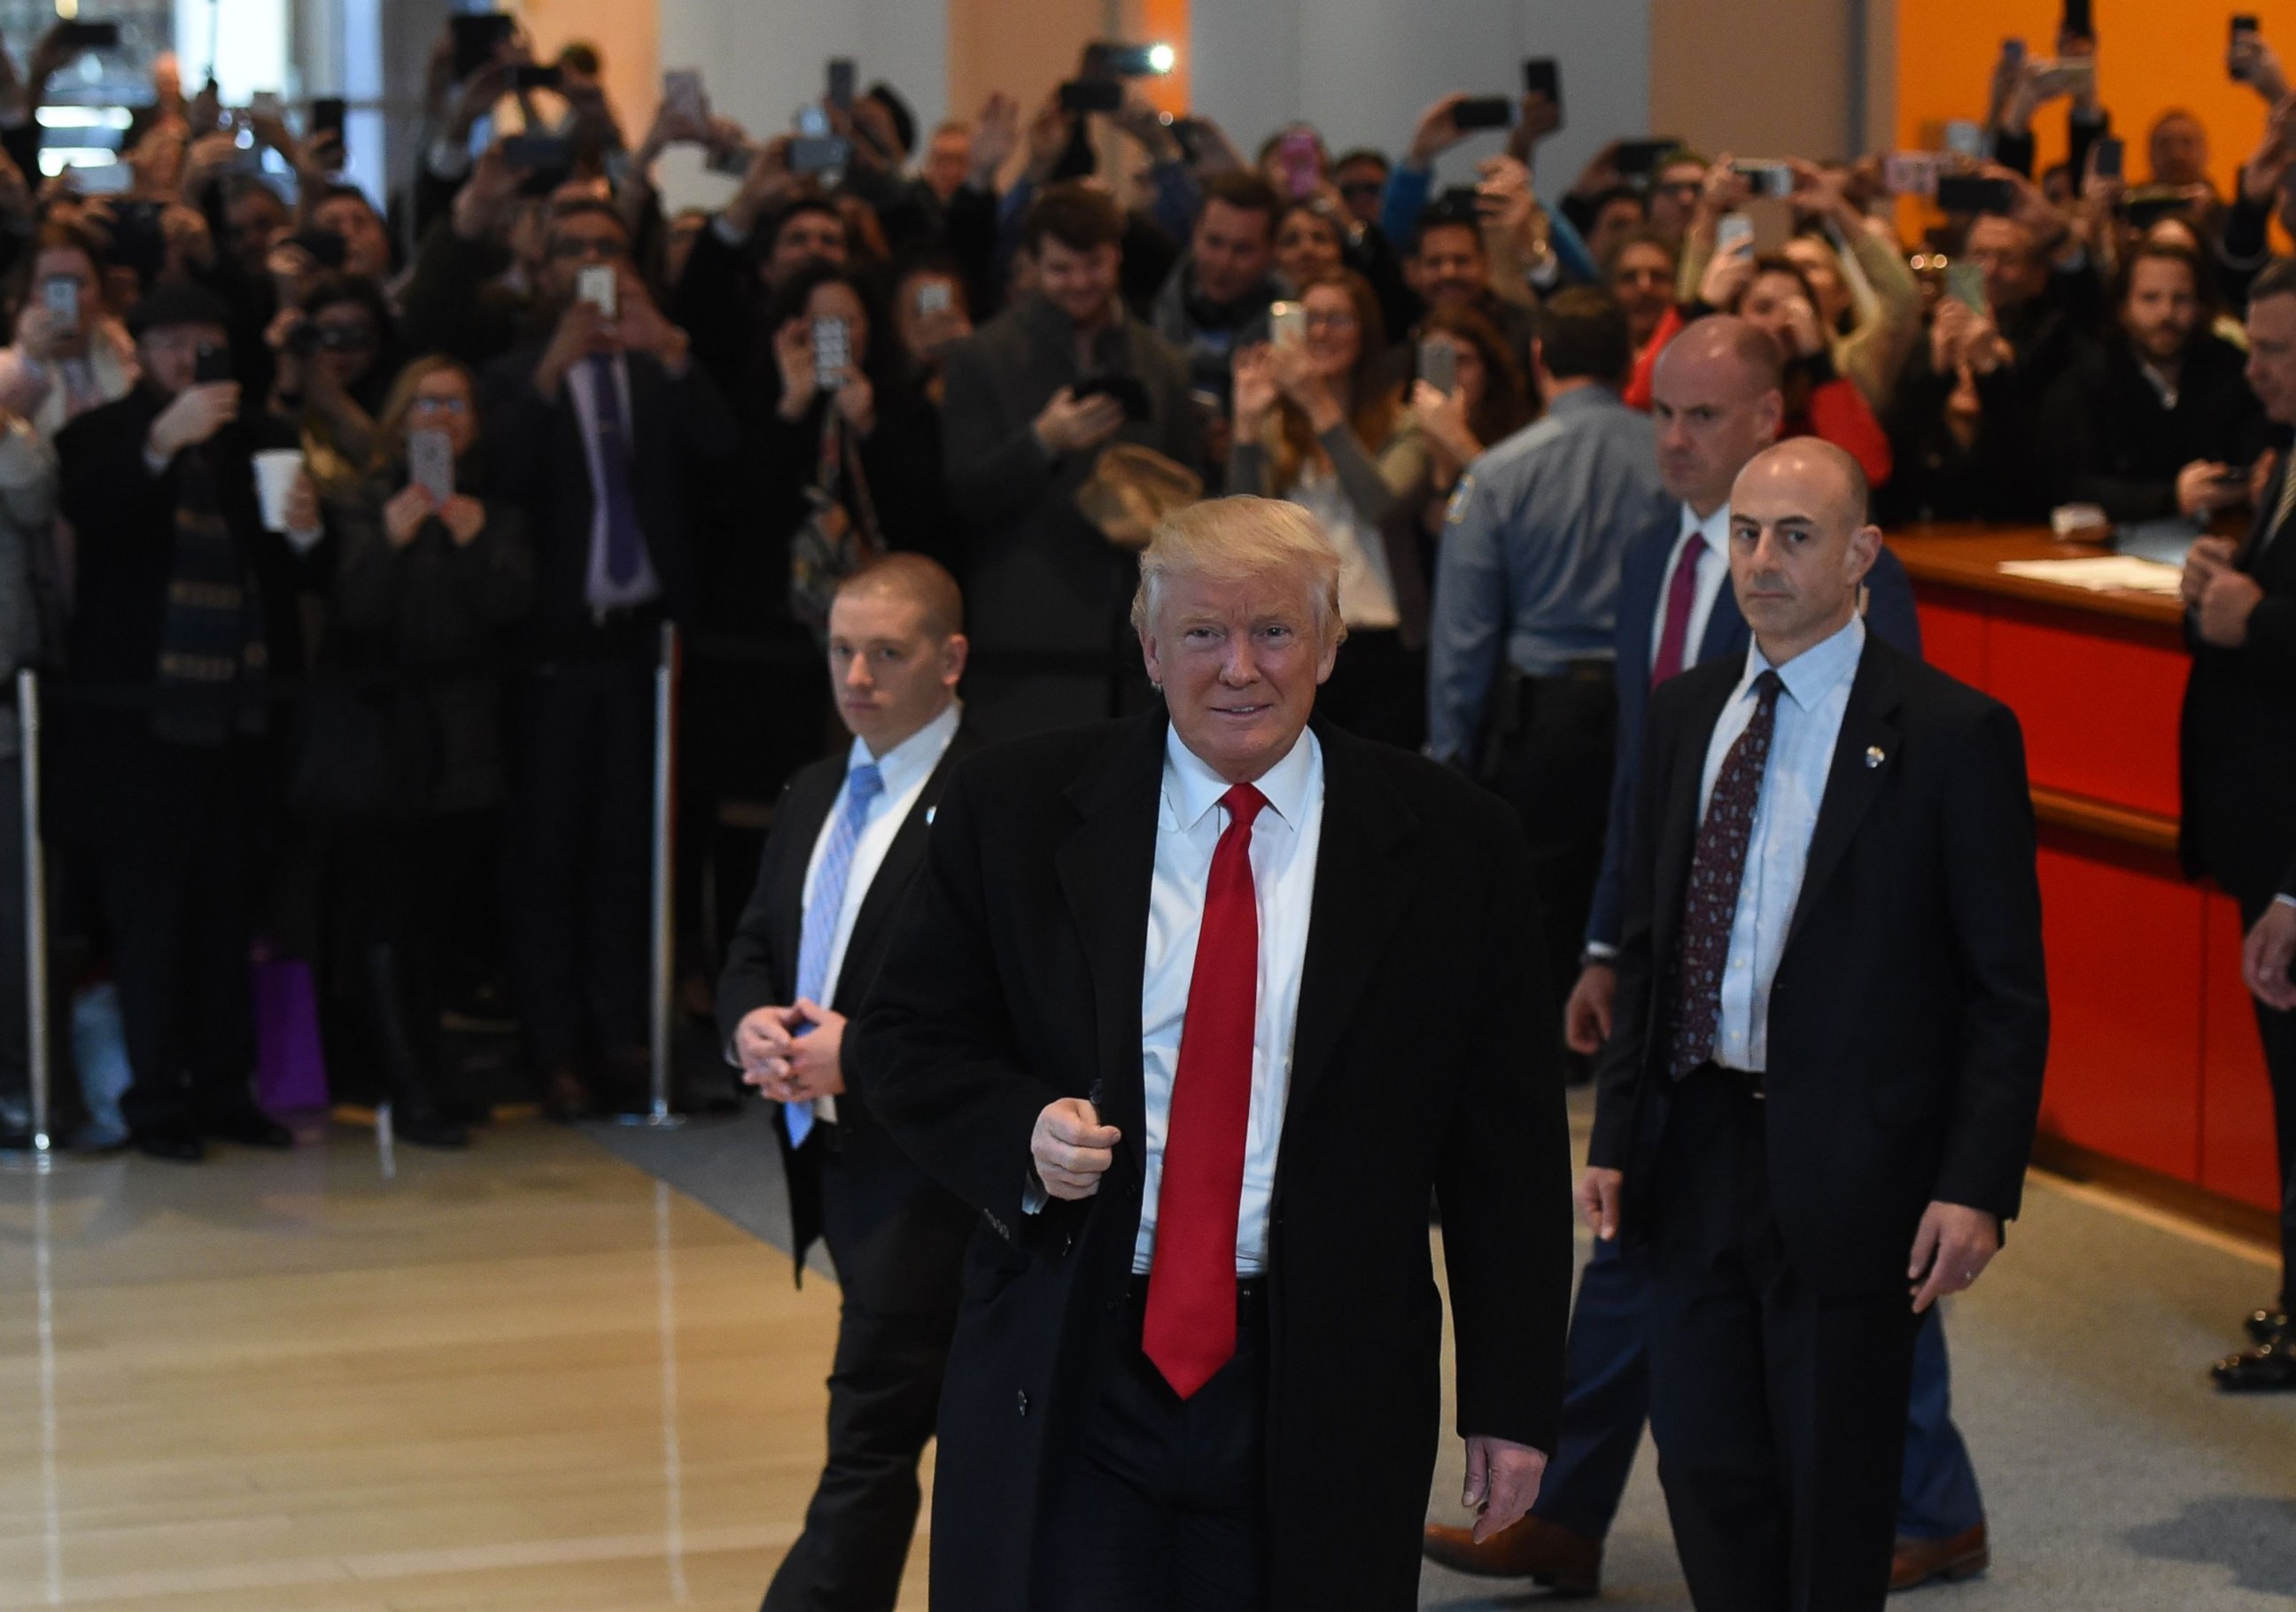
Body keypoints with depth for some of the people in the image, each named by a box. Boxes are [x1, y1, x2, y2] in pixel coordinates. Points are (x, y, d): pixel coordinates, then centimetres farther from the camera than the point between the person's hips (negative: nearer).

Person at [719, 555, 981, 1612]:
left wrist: (863, 1051, -21)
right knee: (977, 1433, 18)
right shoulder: (812, 797, 14)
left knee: (869, 1446, -8)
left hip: (925, 1174, -8)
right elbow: (752, 951, 18)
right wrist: (749, 1026, -5)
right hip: (833, 1157, 8)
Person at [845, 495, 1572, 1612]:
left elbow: (1506, 1141, 4)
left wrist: (1511, 1398, 2)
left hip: (1321, 1397, 0)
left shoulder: (1448, 843, 1)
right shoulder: (1014, 810, 2)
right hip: (1066, 1383, 0)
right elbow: (902, 1040, 8)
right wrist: (1022, 1130, -13)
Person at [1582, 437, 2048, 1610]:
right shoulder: (1684, 716, 9)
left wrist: (1976, 1185, -14)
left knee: (1834, 1492, 5)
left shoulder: (1951, 733, -7)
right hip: (1696, 1154, 5)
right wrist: (1616, 1136, 8)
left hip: (1848, 1165, -5)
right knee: (1705, 1467, 9)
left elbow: (2009, 991, -7)